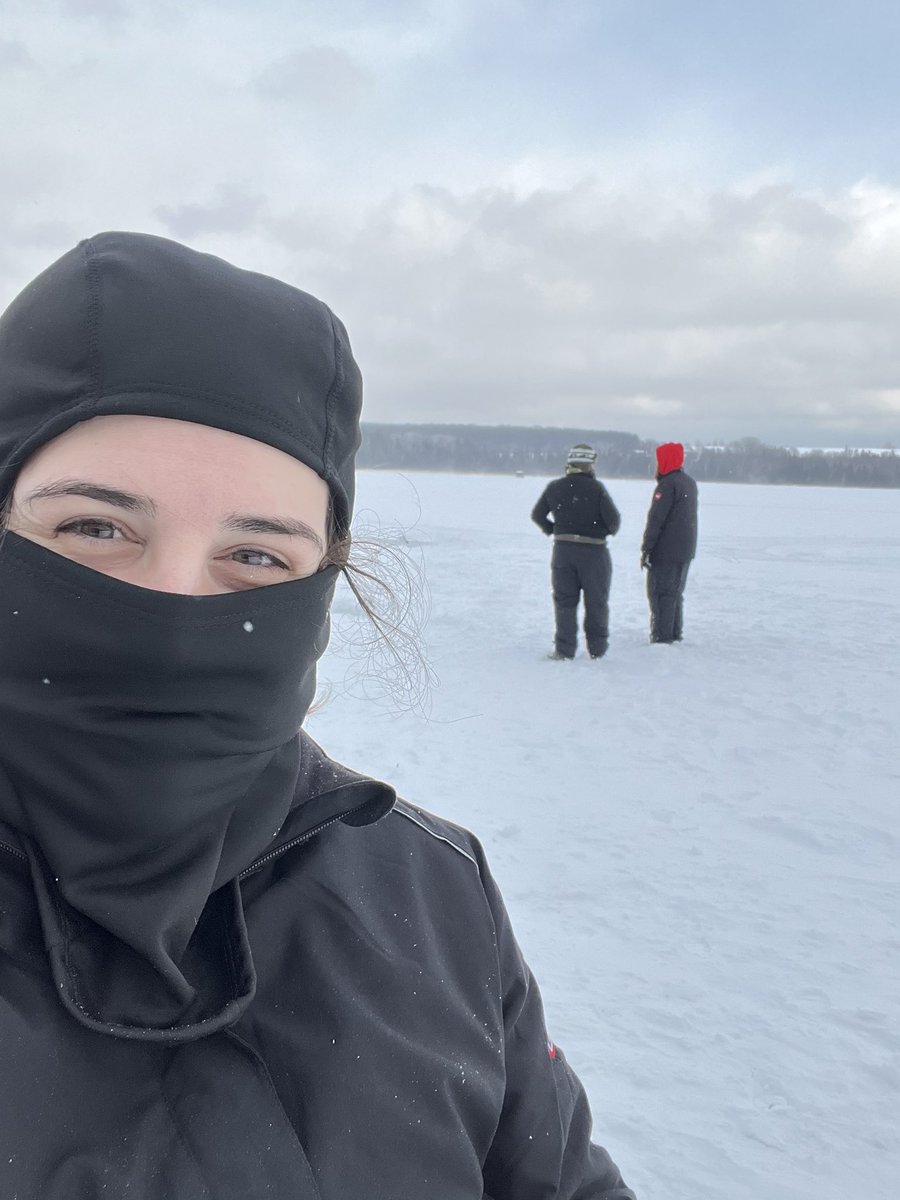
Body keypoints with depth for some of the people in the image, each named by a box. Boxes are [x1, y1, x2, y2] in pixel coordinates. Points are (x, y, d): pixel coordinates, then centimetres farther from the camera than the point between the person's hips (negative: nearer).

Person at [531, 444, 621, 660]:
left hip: (562, 550, 2)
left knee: (564, 601, 9)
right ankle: (597, 647, 19)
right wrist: (612, 530, 6)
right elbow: (612, 517, -15)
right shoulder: (596, 488, -12)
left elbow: (537, 515, 5)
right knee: (596, 601, 12)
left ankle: (565, 648, 6)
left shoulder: (554, 487, 0)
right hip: (593, 551, -2)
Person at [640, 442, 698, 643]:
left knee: (660, 594, -5)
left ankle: (661, 637, -7)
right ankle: (675, 634, 22)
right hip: (686, 551, 9)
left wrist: (646, 549, -17)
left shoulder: (667, 484, -16)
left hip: (666, 551, -9)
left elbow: (656, 519, -19)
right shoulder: (689, 482, 13)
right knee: (675, 593, 17)